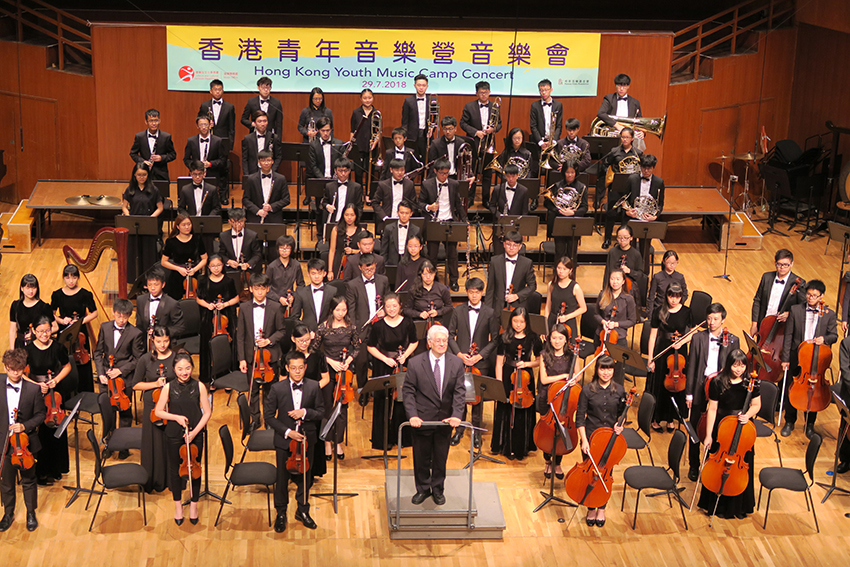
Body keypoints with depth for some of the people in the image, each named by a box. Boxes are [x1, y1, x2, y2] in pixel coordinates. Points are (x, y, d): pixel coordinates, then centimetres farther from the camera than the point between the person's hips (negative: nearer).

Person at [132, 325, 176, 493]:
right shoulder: (146, 359, -2)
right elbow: (136, 385, 2)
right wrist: (155, 384, -12)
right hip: (152, 407, 0)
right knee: (154, 445, 6)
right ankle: (154, 481, 20)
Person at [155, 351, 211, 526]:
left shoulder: (199, 386, -9)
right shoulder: (169, 388, -8)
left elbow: (207, 412, -5)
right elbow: (159, 412, -1)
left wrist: (195, 431, -13)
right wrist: (176, 417, -16)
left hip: (195, 434, 0)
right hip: (174, 435, 0)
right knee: (175, 469, 13)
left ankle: (193, 504, 29)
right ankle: (178, 505, 32)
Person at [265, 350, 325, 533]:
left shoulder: (313, 387, -6)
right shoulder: (277, 389, -10)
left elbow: (321, 412, -1)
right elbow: (269, 416, -6)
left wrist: (305, 412, -20)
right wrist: (287, 431, -15)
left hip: (306, 439, 2)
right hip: (284, 440, -1)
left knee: (304, 476, 14)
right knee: (282, 478, 8)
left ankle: (303, 511, 33)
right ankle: (281, 513, 25)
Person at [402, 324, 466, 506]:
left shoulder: (456, 364, -2)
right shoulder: (415, 363, -8)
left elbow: (459, 392, -4)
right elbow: (408, 391, -7)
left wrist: (456, 415, -17)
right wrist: (412, 415, -19)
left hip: (445, 420, 2)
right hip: (422, 419, -1)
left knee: (441, 458, 13)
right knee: (421, 457, 11)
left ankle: (438, 489, 31)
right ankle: (422, 489, 30)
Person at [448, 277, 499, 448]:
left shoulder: (490, 313, -1)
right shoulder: (458, 311, 3)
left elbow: (495, 339, 0)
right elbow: (450, 335, 5)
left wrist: (480, 355, -10)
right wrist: (459, 353, -8)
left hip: (481, 363, -1)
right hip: (460, 361, 1)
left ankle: (476, 431, 19)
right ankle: (459, 429, 21)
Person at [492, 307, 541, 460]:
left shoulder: (533, 338, -1)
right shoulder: (504, 338, -3)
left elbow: (539, 361, 8)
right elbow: (499, 363, -2)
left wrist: (527, 363, -12)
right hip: (508, 376, 0)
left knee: (524, 412, 4)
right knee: (506, 412, 2)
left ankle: (522, 447, 19)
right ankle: (508, 447, 17)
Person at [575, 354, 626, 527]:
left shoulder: (619, 390, 0)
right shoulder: (587, 390, -7)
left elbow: (622, 414, 13)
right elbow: (580, 418, -5)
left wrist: (620, 425, -9)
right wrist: (584, 440, -13)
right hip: (591, 437, -2)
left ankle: (601, 509, 26)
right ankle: (591, 509, 22)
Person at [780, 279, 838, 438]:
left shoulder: (829, 314, -2)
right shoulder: (795, 310, -2)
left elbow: (834, 335, 3)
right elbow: (788, 336, -1)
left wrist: (824, 338, -21)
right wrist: (785, 359, -3)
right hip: (796, 358, 1)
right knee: (790, 391, 9)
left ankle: (810, 424, 28)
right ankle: (789, 422, 28)